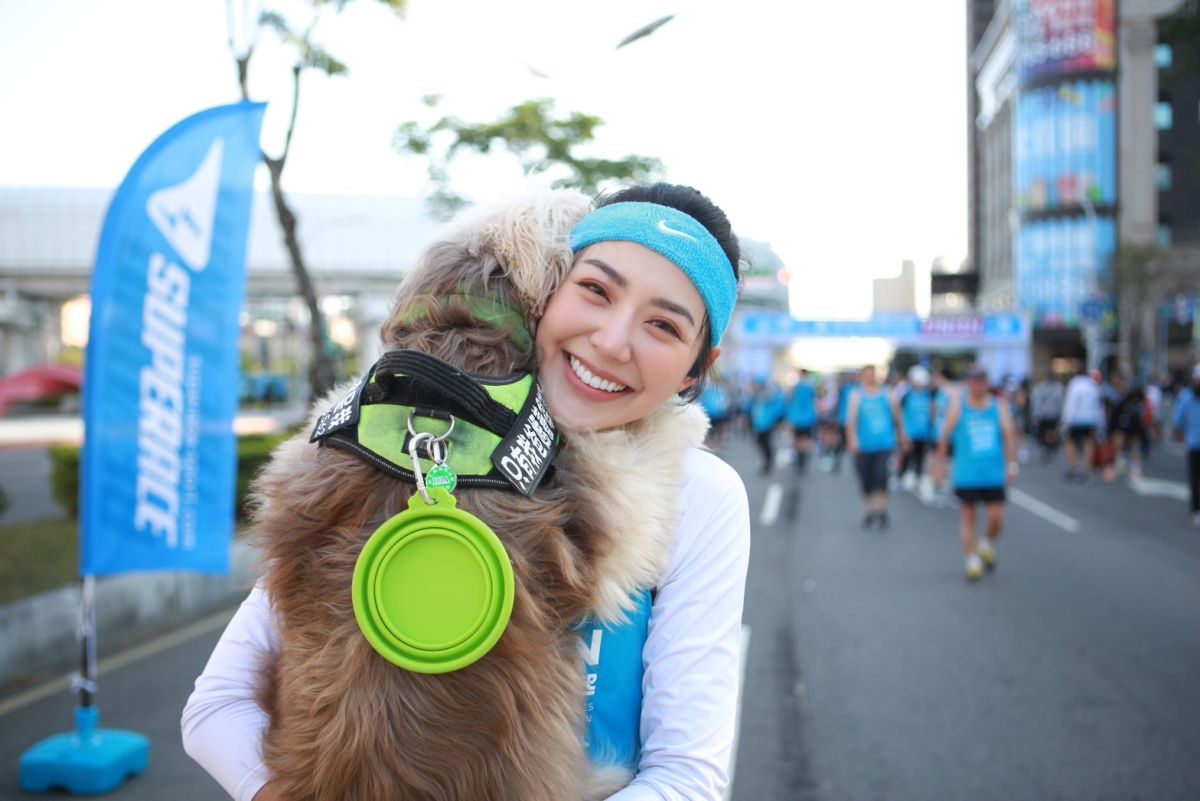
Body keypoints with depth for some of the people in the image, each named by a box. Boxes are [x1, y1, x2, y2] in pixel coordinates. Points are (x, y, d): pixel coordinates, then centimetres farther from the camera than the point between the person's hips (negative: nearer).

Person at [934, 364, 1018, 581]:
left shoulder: (999, 406, 3)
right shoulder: (958, 407, 1)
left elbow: (1009, 435, -3)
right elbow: (945, 436, 7)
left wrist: (1012, 464, -12)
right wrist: (941, 463, 8)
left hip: (994, 475, 1)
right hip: (966, 475, -1)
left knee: (996, 518, -2)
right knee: (968, 517, 3)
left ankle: (987, 545, 29)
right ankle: (973, 559, 14)